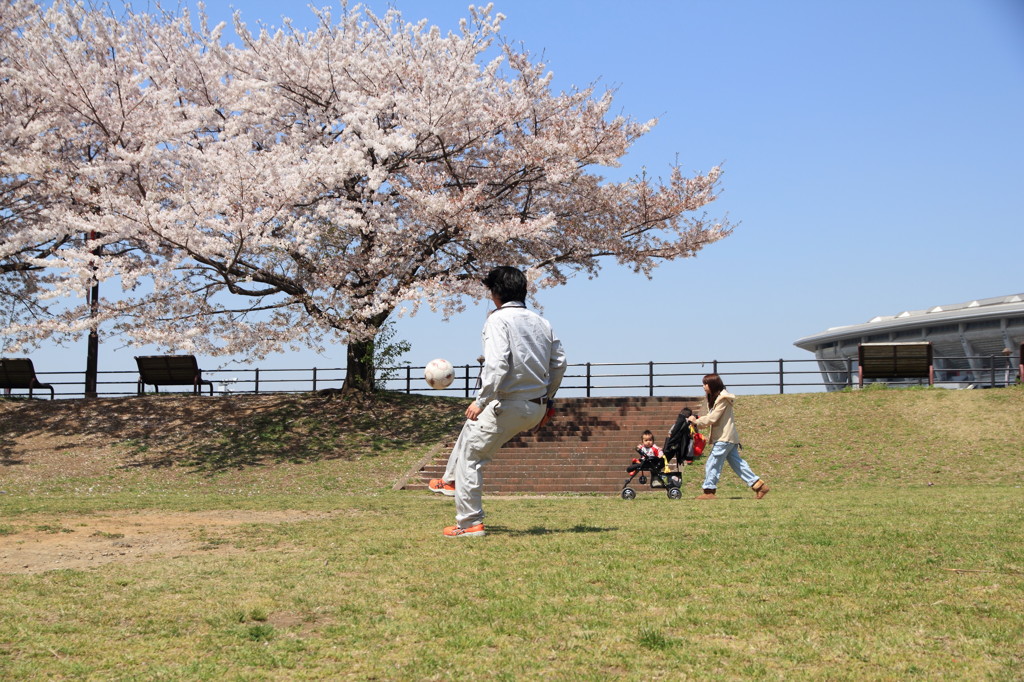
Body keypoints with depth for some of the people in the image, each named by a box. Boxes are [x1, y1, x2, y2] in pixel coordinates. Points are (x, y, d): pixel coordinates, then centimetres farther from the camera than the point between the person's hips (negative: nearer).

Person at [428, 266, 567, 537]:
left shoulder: (499, 319, -13)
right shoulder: (542, 323, 9)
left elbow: (497, 364, -25)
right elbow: (559, 363, 13)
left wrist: (481, 401, -19)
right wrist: (547, 398, 24)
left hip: (507, 406, -9)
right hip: (536, 408, 9)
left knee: (471, 458, 5)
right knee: (471, 429, 30)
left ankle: (470, 523, 7)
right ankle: (451, 481, 43)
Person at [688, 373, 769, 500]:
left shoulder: (723, 399, -14)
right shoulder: (715, 399, 16)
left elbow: (712, 418, -18)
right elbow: (711, 417, 15)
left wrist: (697, 421, -9)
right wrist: (697, 420, 0)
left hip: (724, 438, -10)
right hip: (725, 437, 10)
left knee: (712, 463, -6)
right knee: (737, 463, 10)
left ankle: (709, 491, -2)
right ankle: (758, 485, 9)